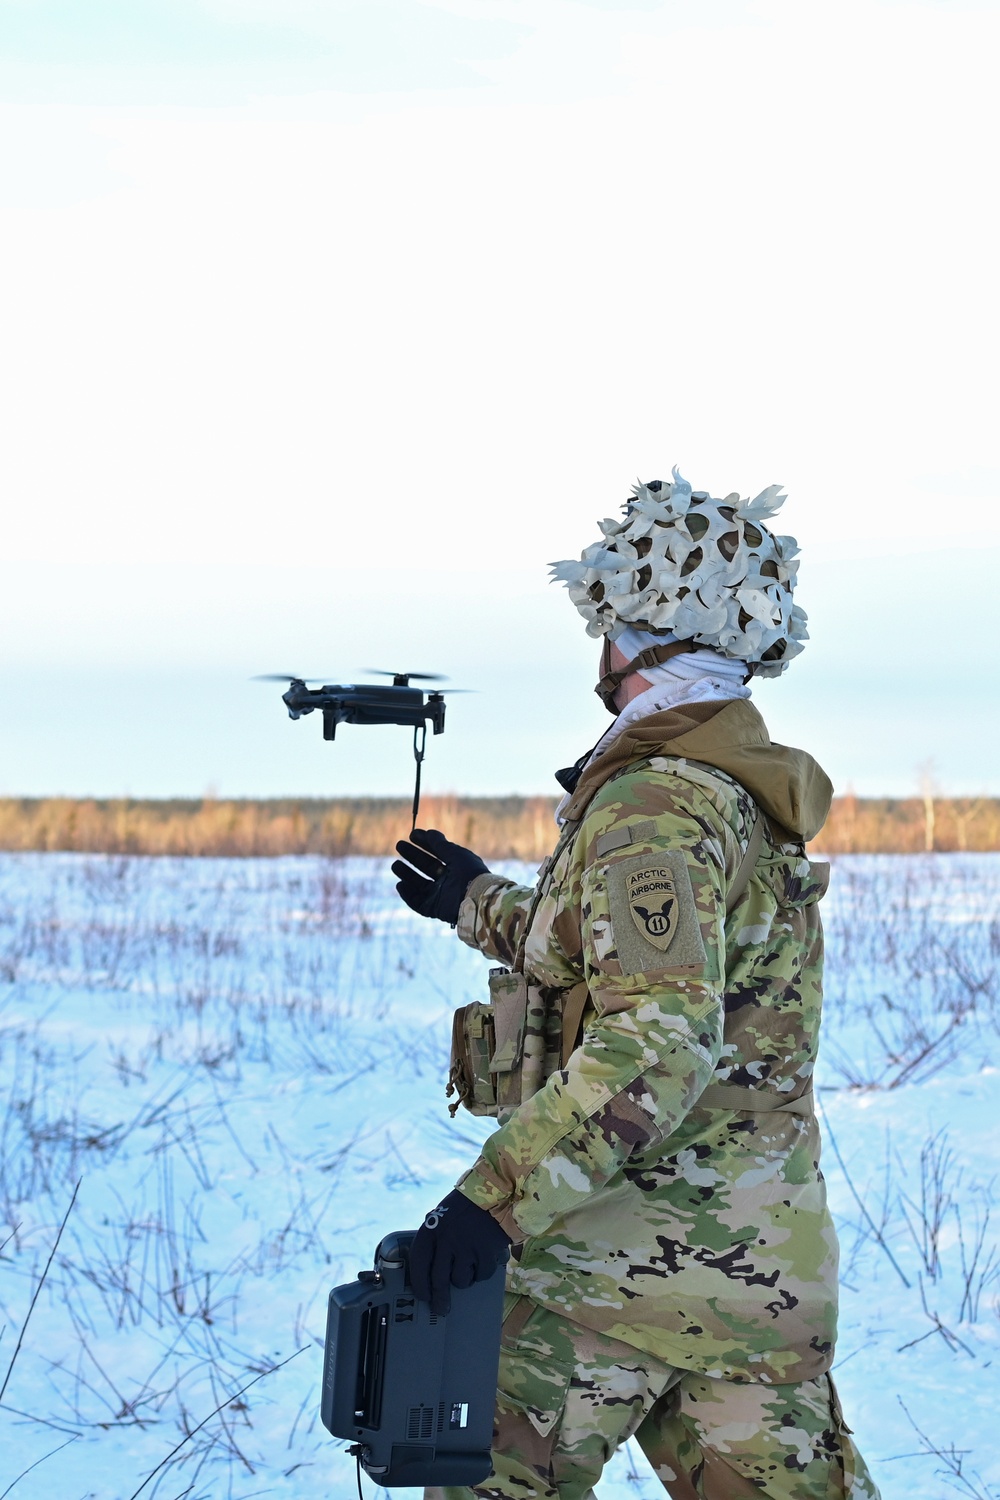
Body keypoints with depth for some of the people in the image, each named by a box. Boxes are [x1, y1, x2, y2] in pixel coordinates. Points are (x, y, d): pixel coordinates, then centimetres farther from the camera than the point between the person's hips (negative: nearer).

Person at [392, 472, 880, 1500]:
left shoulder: (654, 810, -15)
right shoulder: (755, 793, 14)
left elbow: (658, 1036, -27)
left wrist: (500, 1195, -32)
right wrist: (479, 905, 42)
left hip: (620, 1258, -8)